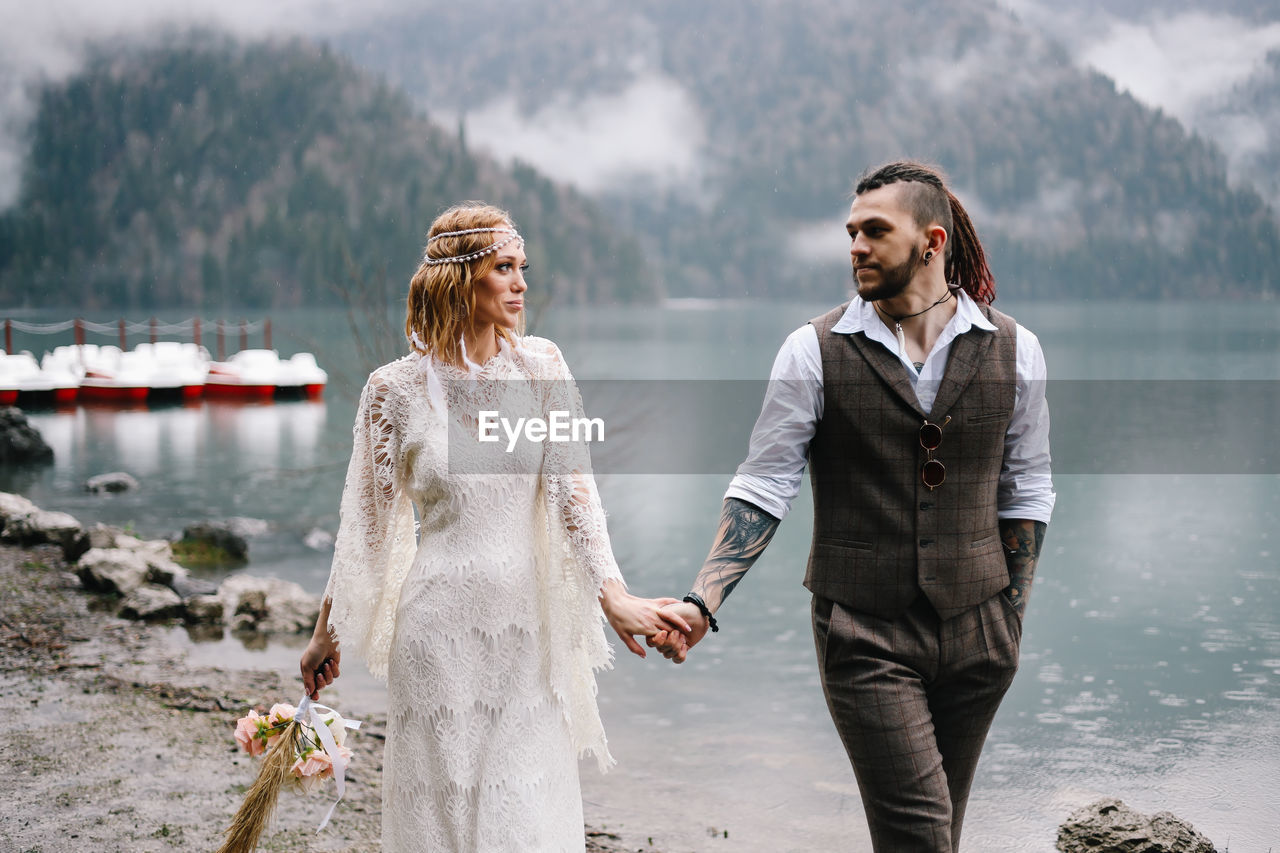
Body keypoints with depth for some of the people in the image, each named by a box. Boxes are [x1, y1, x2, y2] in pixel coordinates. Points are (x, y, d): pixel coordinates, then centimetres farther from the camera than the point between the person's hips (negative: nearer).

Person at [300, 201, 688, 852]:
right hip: (440, 625, -2)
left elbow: (573, 488, -5)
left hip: (528, 623, 2)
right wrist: (326, 633, 11)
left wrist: (613, 597, -18)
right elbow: (364, 523, 6)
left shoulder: (540, 367, 2)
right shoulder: (397, 389, -3)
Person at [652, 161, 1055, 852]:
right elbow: (761, 488, -5)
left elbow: (1025, 491, 10)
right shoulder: (815, 351, -5)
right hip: (864, 634, -3)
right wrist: (701, 603, -16)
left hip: (977, 631, 3)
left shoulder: (1011, 349, 1)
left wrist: (1012, 615, 8)